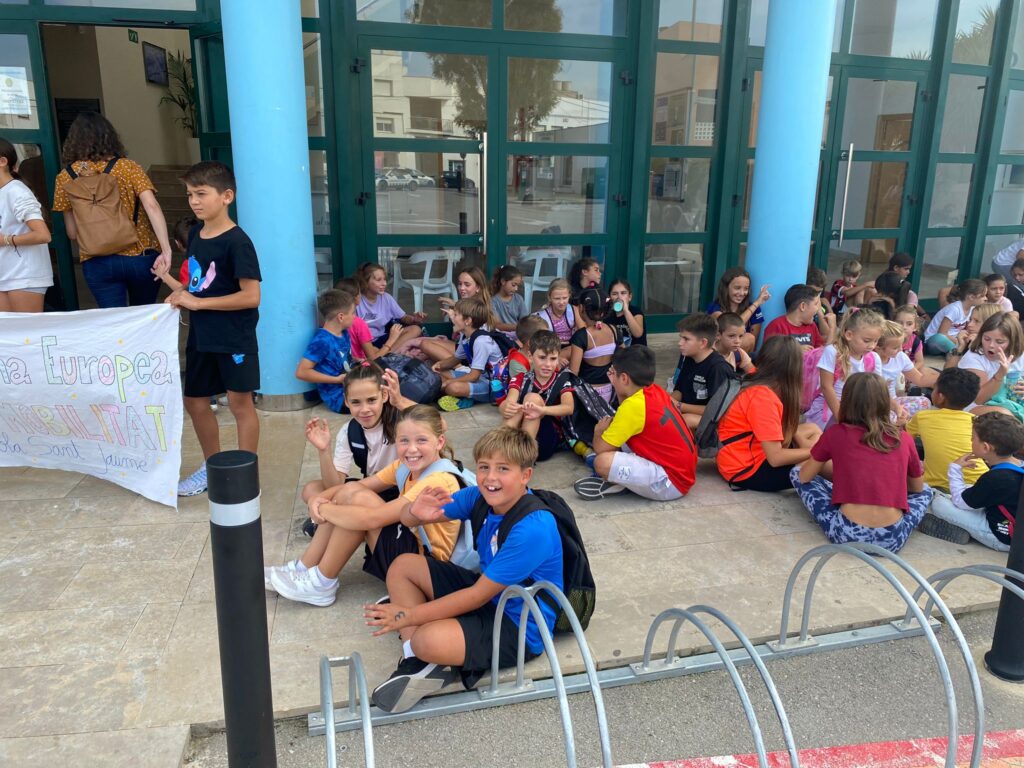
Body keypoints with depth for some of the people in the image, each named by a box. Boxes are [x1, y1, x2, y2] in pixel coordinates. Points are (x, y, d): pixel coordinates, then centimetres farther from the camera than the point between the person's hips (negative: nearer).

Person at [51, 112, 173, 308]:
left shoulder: (65, 177, 3)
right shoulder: (128, 167, -2)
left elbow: (72, 233, 3)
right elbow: (152, 207, -17)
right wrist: (166, 250, -22)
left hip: (98, 263, 0)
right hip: (140, 258, 0)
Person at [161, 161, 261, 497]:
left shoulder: (236, 241, -16)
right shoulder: (195, 235, 8)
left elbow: (251, 296, -21)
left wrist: (198, 302, -19)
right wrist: (180, 294, -1)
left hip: (234, 338, -8)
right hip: (200, 336, 8)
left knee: (239, 403, 1)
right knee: (194, 401, 15)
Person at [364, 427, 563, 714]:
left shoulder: (532, 529, -30)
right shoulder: (480, 497, -8)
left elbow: (478, 596, -25)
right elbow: (407, 518, -3)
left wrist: (409, 615, -21)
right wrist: (416, 512, -29)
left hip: (519, 625, -8)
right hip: (488, 591, 9)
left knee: (429, 640, -33)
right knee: (402, 566, 5)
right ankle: (416, 661, -4)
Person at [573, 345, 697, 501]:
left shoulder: (634, 405, -22)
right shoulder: (656, 391, 3)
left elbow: (600, 448, -17)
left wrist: (599, 431, 5)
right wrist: (617, 385, 13)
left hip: (672, 482, -10)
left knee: (602, 461, -25)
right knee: (619, 434, 18)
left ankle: (616, 484, 4)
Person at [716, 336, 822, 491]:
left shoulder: (757, 385, 3)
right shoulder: (763, 396, -24)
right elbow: (776, 458, -25)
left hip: (749, 453, 10)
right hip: (747, 470, -10)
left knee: (812, 430, 14)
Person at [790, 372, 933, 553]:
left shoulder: (836, 433, 1)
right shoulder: (904, 439, 7)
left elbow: (803, 477, 12)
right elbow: (918, 488, 24)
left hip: (847, 533, -3)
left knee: (796, 472, 18)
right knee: (925, 491, 34)